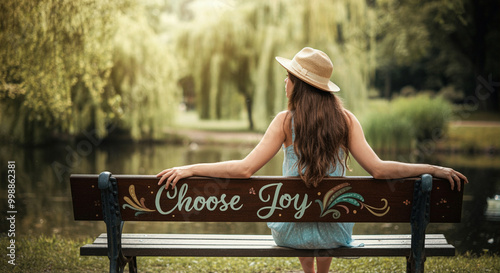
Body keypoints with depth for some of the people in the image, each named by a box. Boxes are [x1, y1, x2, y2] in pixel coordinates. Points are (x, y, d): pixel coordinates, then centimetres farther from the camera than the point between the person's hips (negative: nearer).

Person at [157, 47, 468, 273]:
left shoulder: (286, 121, -16)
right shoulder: (346, 119, -11)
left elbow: (245, 168, -22)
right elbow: (379, 169, -16)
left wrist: (188, 169, -16)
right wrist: (434, 169, -9)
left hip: (291, 231, -1)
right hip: (335, 233, 2)